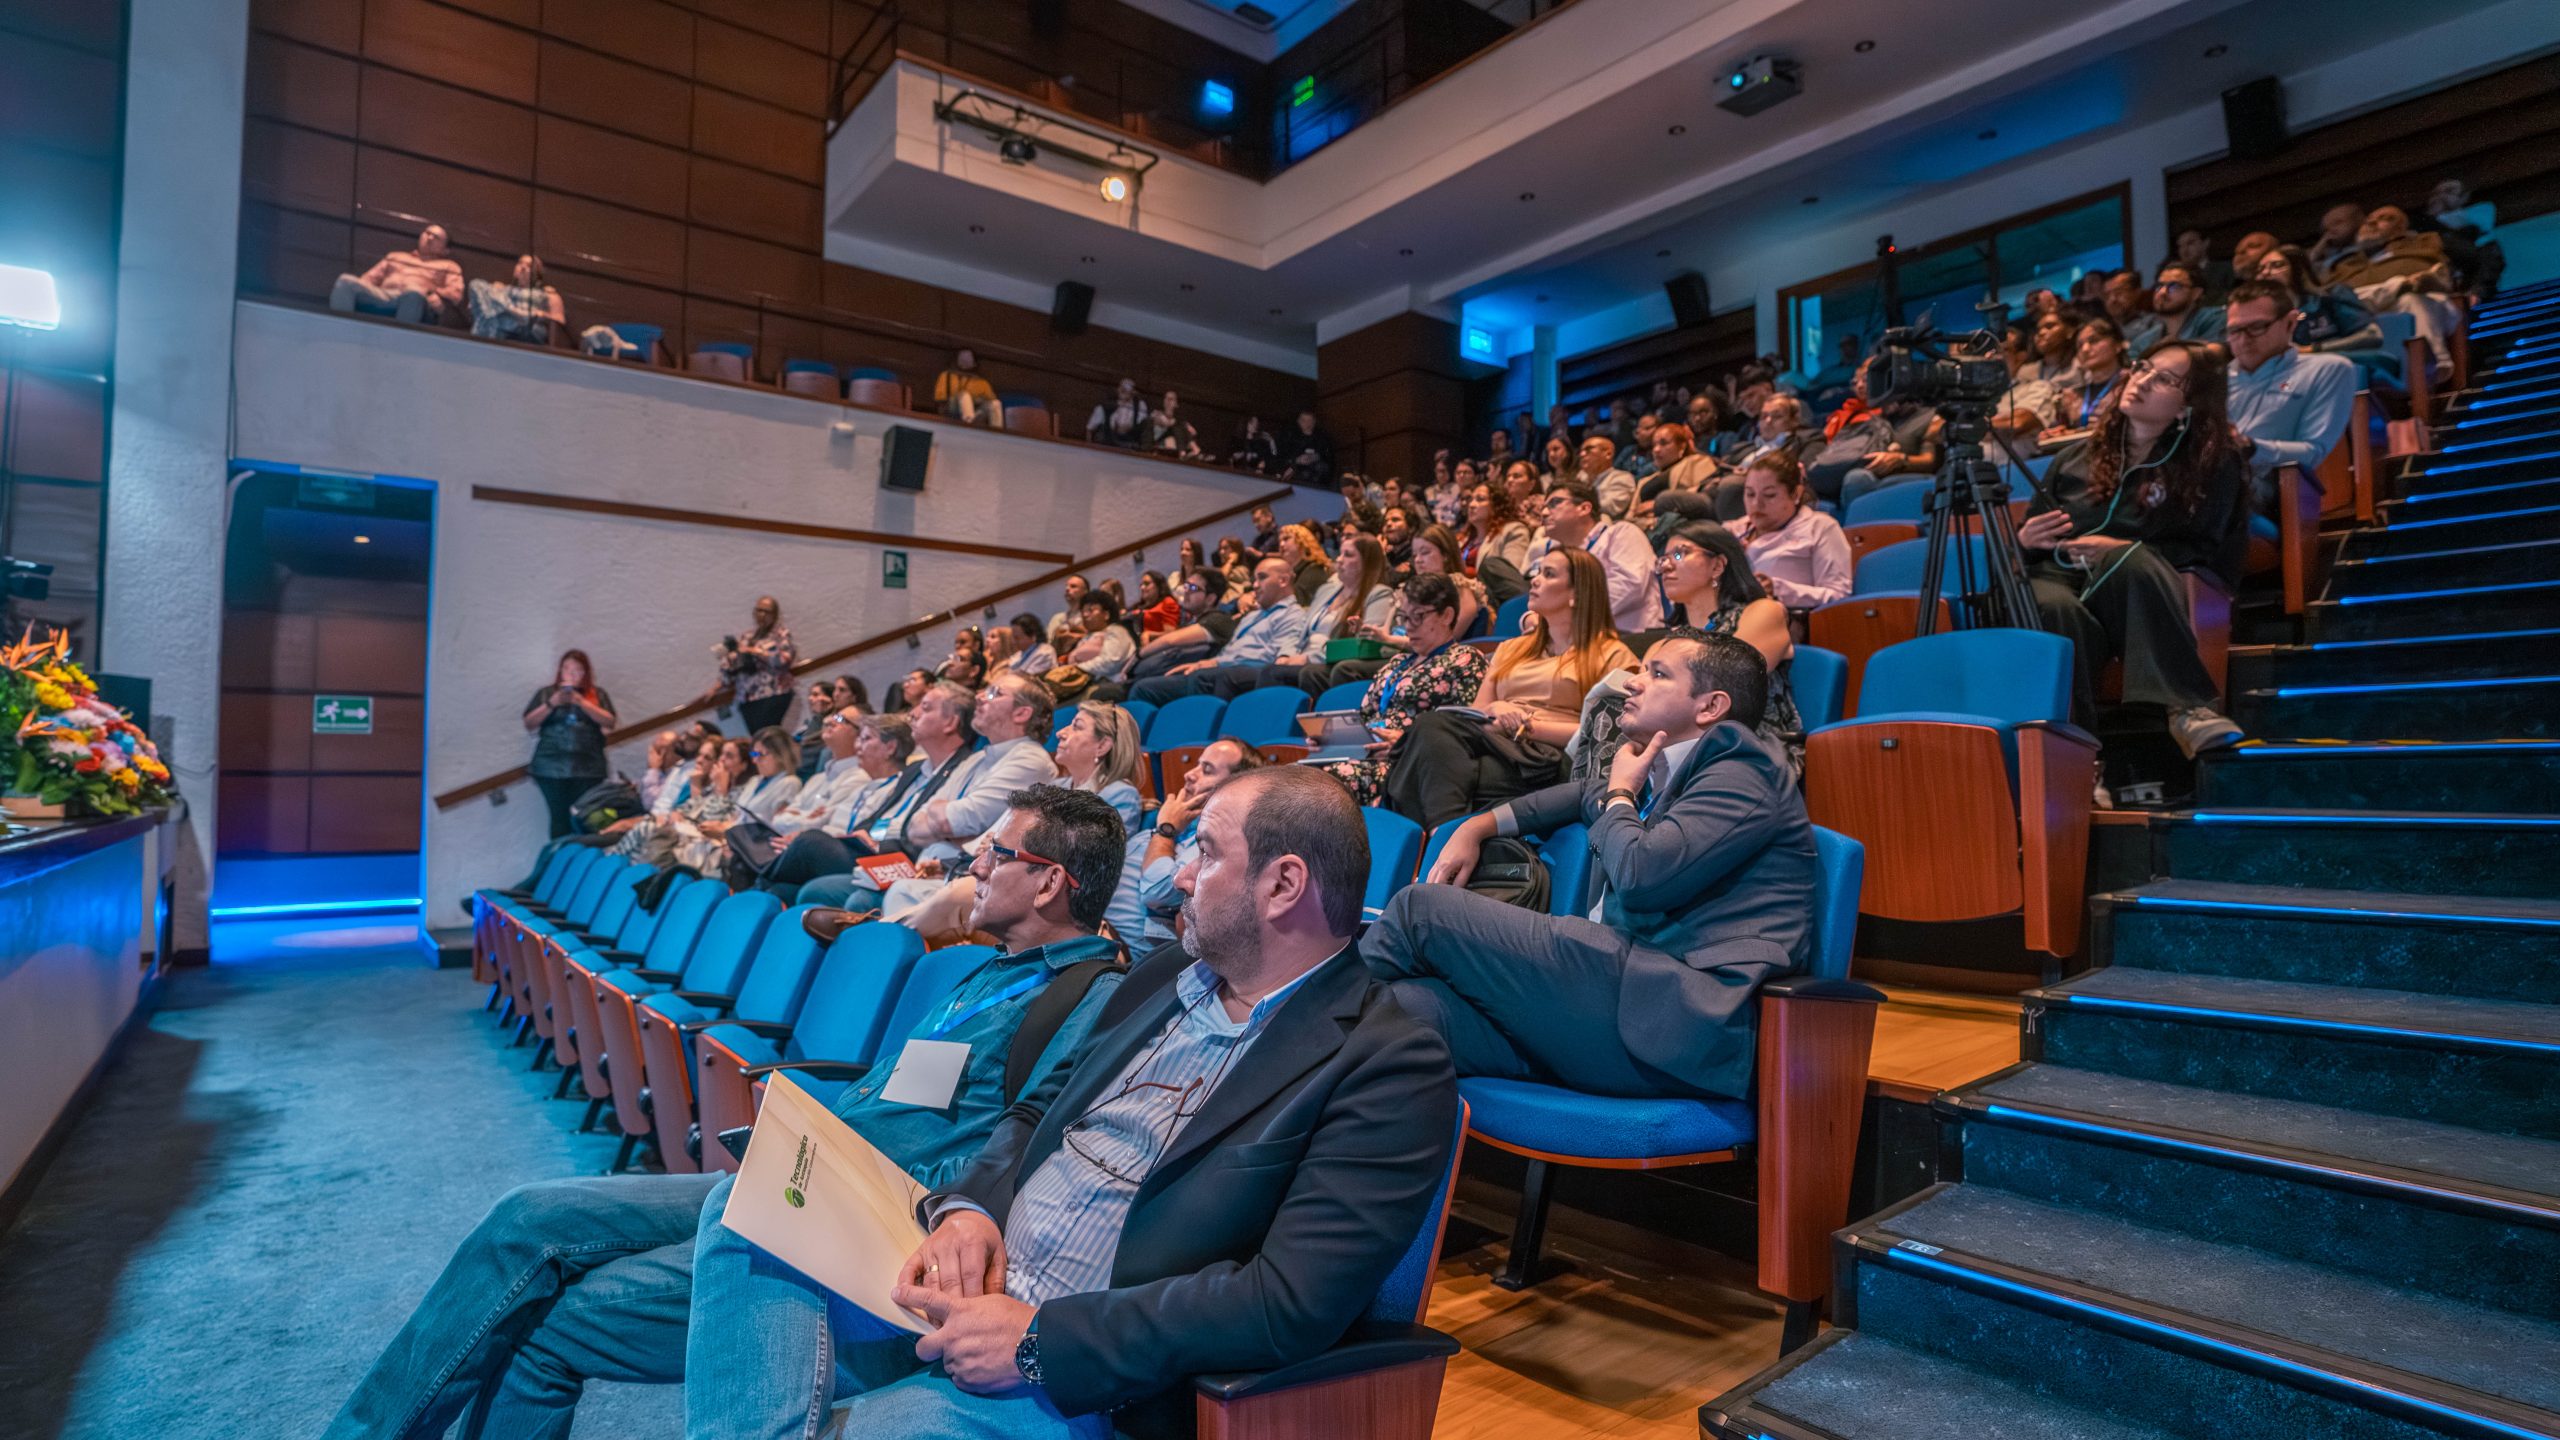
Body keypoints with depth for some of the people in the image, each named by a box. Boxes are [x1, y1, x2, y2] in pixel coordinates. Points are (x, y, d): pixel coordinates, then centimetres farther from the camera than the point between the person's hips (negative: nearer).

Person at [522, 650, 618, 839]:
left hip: (587, 767, 0)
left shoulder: (597, 694, 14)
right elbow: (529, 724, 7)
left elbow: (609, 722, 1)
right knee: (560, 816, -7)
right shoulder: (546, 693, 14)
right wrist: (552, 704, -7)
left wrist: (581, 702, -9)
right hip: (552, 766, 0)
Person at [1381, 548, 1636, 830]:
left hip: (1546, 757, -5)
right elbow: (1475, 711, 23)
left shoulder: (1611, 655, 13)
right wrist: (1493, 711, -1)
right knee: (1429, 723, -31)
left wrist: (1528, 725, -8)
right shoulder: (1512, 648, 31)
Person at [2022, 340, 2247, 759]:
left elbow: (2204, 550, 2)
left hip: (2135, 598, -1)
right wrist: (2026, 539, -2)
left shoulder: (2212, 463, 14)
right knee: (2053, 608, -36)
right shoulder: (2077, 458, 22)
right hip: (2061, 577, 2)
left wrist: (2121, 551, -13)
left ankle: (2188, 708, -40)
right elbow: (2026, 545, 23)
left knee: (2126, 560, -38)